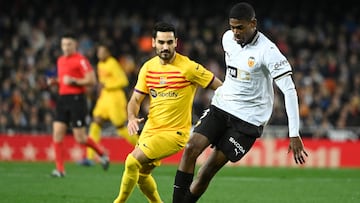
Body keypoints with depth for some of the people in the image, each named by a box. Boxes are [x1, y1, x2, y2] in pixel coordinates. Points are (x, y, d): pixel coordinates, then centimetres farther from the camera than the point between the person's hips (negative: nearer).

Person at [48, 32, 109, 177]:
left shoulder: (81, 60, -8)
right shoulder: (60, 60, 15)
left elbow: (92, 81, -12)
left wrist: (74, 81, -20)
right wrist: (55, 81, 10)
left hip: (77, 99, -7)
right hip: (62, 99, 7)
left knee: (80, 138, -5)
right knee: (57, 133, -5)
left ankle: (102, 155, 21)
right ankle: (60, 169, -2)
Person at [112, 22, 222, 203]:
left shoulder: (188, 67, -15)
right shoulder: (148, 67, 2)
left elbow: (221, 88, -9)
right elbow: (135, 100, 6)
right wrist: (132, 118, -14)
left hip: (175, 132, -7)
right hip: (150, 129, 7)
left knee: (133, 161, -20)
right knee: (141, 174, 17)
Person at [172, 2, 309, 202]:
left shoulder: (267, 51, -19)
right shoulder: (228, 39, 1)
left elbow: (289, 90, -21)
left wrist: (294, 135, -26)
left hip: (248, 118, -5)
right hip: (221, 106, 5)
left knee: (210, 169, -8)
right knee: (192, 148, -14)